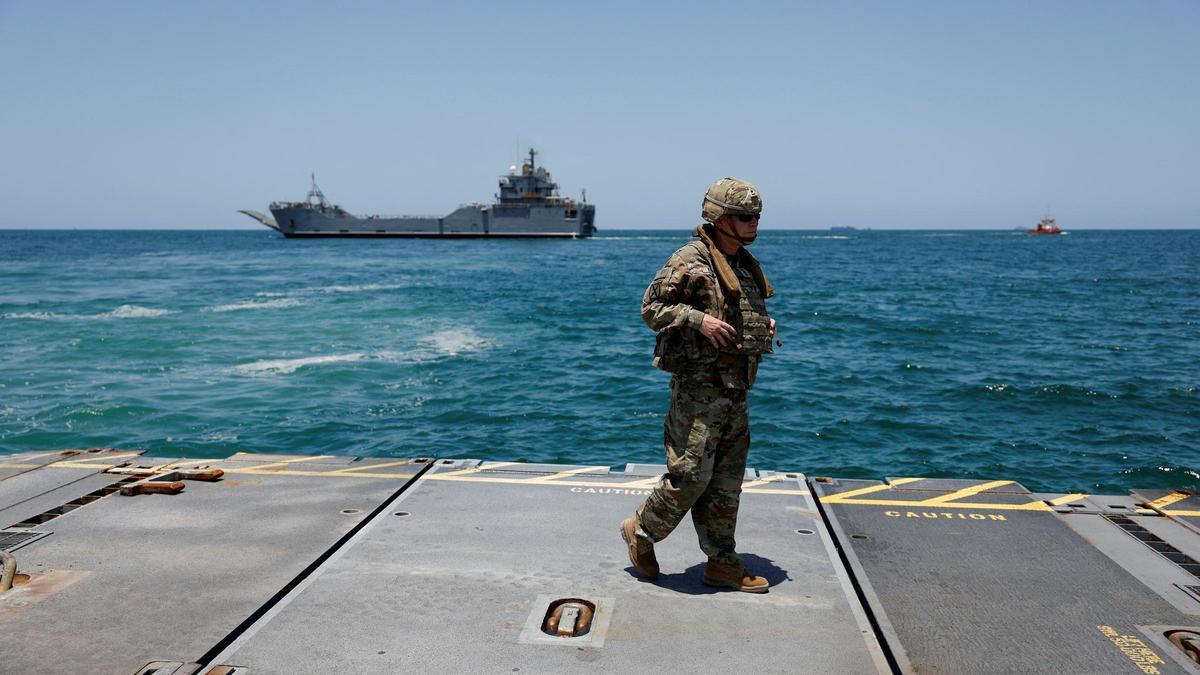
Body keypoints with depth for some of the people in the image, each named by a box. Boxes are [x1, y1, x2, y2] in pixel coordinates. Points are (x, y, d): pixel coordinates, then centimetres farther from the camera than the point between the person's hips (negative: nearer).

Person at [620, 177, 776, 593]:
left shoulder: (744, 265, 17)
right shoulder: (691, 259, -10)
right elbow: (651, 307, -12)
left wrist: (764, 324, 10)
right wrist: (698, 320, -23)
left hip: (736, 389, 8)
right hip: (698, 384, -8)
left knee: (726, 483, 11)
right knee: (691, 474, -7)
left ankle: (723, 563, 20)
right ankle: (640, 531, 16)